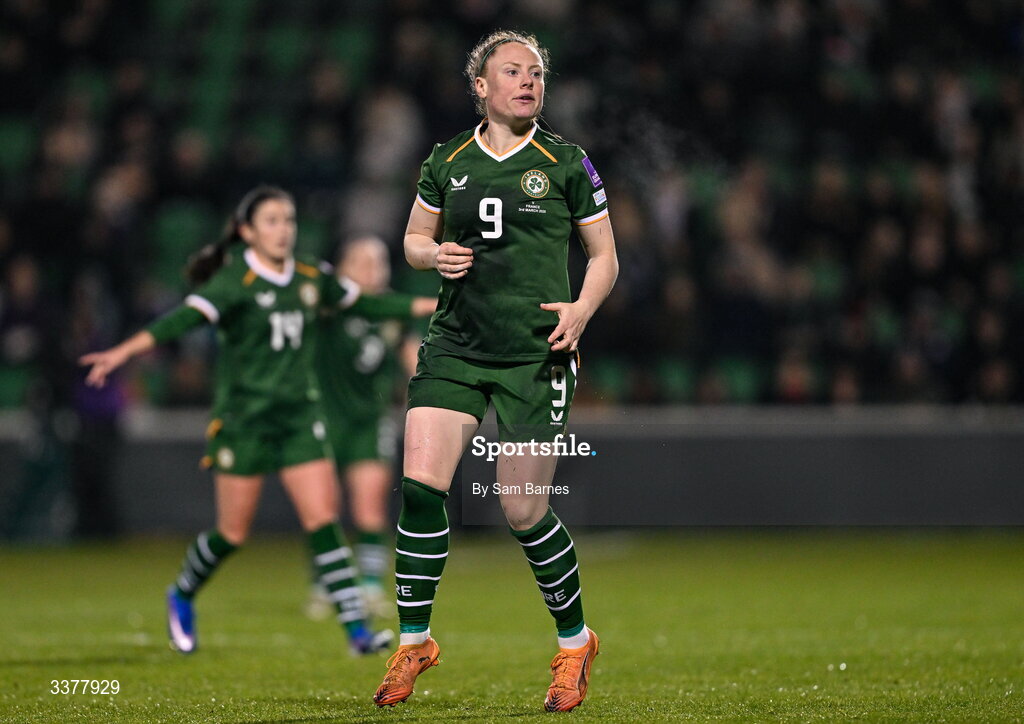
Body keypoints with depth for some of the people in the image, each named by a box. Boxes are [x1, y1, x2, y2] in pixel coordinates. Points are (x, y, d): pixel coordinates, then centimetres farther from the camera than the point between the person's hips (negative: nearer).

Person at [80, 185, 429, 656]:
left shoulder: (311, 278, 5)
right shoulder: (235, 281, -13)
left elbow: (359, 302, 21)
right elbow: (188, 316, -28)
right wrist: (128, 349, -43)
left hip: (300, 417, 4)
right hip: (243, 418, -4)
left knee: (323, 520, -7)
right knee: (233, 532, 4)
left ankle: (358, 630, -9)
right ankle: (181, 596, 32)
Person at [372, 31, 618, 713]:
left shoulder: (567, 163, 3)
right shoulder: (446, 162, 10)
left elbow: (605, 255, 8)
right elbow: (414, 238, 22)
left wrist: (581, 309, -10)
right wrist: (434, 254, -1)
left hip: (536, 356, -2)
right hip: (454, 349, 3)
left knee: (524, 511, -4)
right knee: (420, 484, -12)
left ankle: (575, 642, 18)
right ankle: (415, 640, 3)